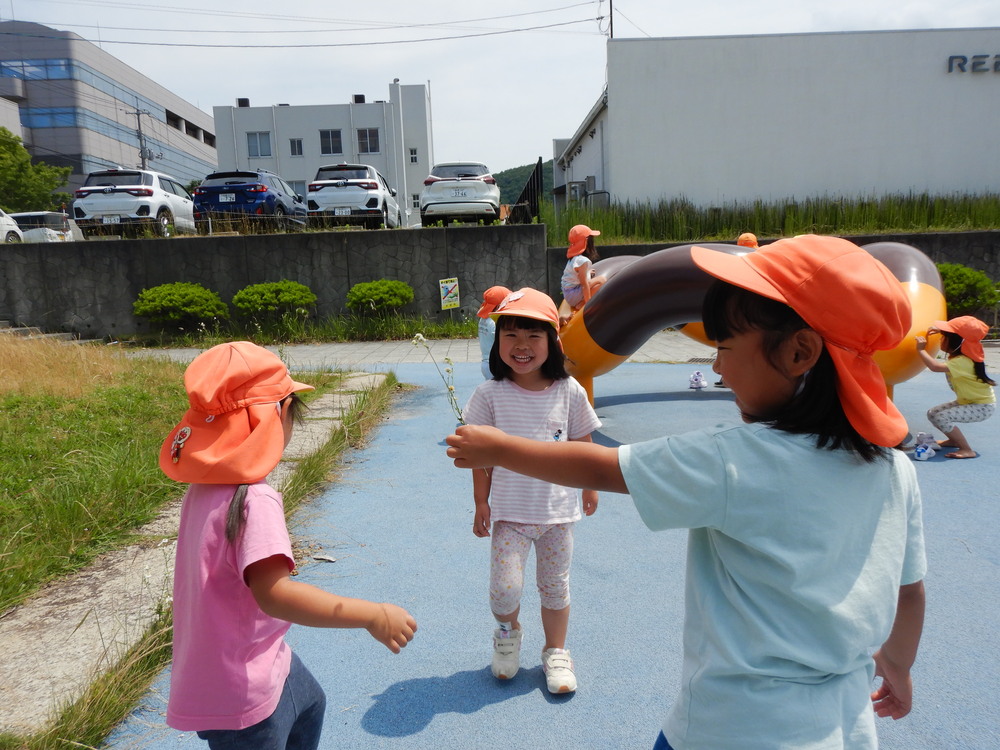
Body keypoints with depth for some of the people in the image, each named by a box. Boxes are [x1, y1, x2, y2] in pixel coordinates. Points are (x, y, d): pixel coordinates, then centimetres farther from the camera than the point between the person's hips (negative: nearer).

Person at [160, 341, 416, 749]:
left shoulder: (205, 487, -2)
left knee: (309, 705, 32)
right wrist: (373, 615, -37)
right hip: (240, 695, -9)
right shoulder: (255, 500, -31)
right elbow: (275, 593, -40)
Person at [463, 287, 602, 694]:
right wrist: (481, 503, -1)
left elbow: (582, 444, 6)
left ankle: (556, 652, 39)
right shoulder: (490, 394, -10)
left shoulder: (570, 392, -7)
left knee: (555, 586, 14)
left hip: (558, 509, 2)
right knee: (504, 588, -8)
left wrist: (589, 486, 14)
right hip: (509, 511, -1)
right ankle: (508, 631, 28)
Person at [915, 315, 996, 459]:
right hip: (967, 401, 9)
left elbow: (935, 366, -47)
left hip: (983, 406, -9)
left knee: (941, 417, -25)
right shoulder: (959, 354, -4)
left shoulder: (963, 361, -30)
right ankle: (955, 440, 23)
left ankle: (967, 450, -13)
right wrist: (940, 329, 0)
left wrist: (921, 349, -34)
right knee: (932, 413, 4)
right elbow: (955, 333, 19)